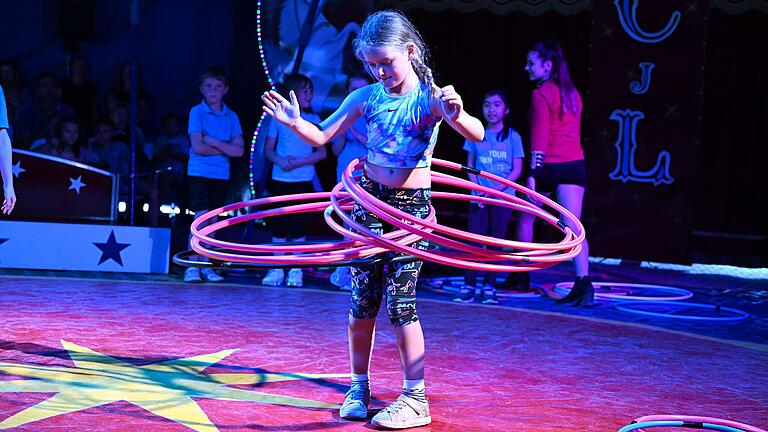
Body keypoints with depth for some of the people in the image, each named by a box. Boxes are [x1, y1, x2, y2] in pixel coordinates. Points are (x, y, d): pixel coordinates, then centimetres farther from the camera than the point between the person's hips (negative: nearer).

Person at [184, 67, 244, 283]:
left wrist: (214, 142, -12)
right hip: (199, 173, -4)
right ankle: (192, 266, -7)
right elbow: (198, 147, -13)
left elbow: (238, 150, -2)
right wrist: (224, 149, -5)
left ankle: (206, 266, 13)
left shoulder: (231, 116, 8)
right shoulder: (197, 112, -2)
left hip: (221, 176, 4)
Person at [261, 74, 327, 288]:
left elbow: (321, 152, 2)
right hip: (280, 179, 1)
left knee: (299, 223, -2)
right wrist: (281, 162, -12)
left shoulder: (313, 119, 5)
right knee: (279, 222, 2)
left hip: (303, 180, -1)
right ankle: (277, 269, 8)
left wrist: (298, 162, -11)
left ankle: (296, 270, 3)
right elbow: (268, 149, 8)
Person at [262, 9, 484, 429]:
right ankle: (359, 387, 20)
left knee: (401, 304, -6)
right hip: (368, 200, 4)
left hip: (411, 207, -4)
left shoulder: (431, 97, -10)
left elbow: (477, 134, -25)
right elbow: (321, 136, 4)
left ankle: (415, 398, 2)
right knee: (362, 302, 6)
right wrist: (294, 122, -17)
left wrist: (456, 114, -47)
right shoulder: (366, 97, 1)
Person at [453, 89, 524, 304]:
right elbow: (470, 166, 9)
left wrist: (497, 188, -13)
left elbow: (517, 169, -1)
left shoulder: (512, 136, 2)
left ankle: (489, 286, 6)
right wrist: (477, 189, -6)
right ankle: (469, 286, -1)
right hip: (479, 197, 1)